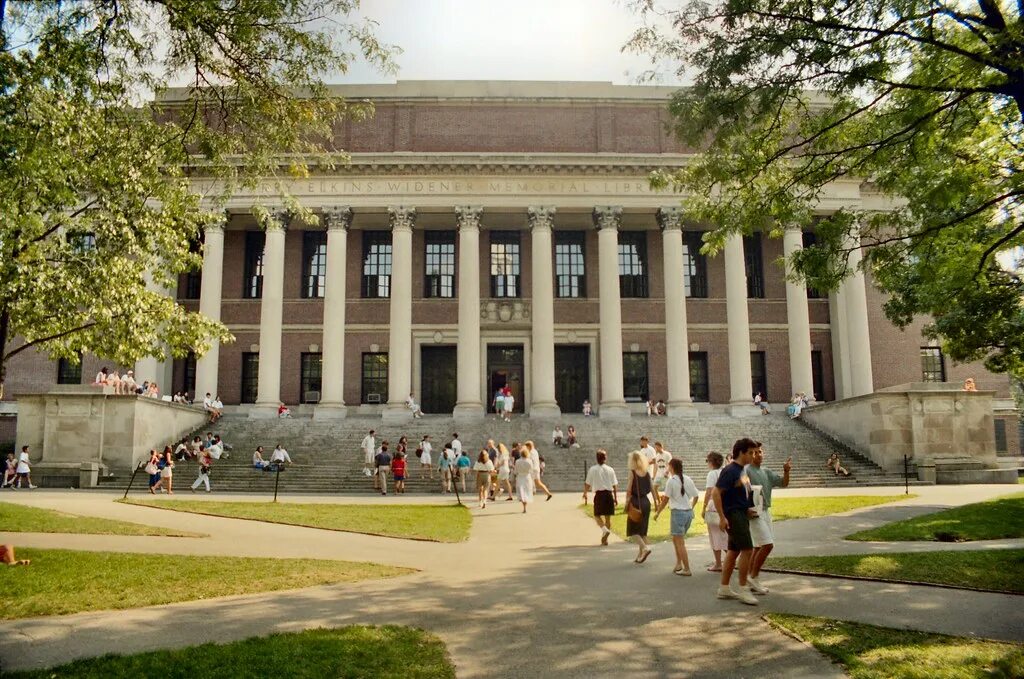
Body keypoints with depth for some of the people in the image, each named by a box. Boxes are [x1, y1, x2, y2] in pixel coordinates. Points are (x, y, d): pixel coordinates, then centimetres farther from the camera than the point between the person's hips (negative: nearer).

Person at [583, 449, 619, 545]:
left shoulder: (592, 470, -4)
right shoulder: (610, 470, 3)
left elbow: (587, 484, -1)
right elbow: (615, 485, 4)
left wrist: (585, 494, 15)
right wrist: (615, 497, 12)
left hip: (599, 494, -3)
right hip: (609, 493, 3)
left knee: (597, 515, 8)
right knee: (608, 517, 10)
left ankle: (605, 529, -18)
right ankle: (604, 539, 14)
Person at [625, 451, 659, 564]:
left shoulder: (632, 472, -10)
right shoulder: (647, 472, 5)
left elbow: (629, 489, -13)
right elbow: (652, 488, 6)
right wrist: (656, 501, 12)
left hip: (636, 502, -6)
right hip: (646, 501, 6)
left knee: (632, 530, 5)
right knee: (642, 529, 15)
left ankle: (645, 547, -14)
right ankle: (640, 555, 17)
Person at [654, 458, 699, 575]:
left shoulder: (671, 481, -11)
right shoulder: (688, 480, 5)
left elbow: (665, 500, -9)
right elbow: (696, 496, 10)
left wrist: (658, 513, 1)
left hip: (678, 512, -6)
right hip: (689, 512, 7)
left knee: (680, 542, 1)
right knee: (676, 539, 21)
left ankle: (686, 569, 1)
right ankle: (679, 564, 19)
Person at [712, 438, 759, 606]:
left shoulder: (741, 471, 14)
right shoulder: (730, 471, -15)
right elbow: (716, 493, -20)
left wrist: (748, 509, 11)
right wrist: (722, 517, -22)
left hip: (742, 515, 10)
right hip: (733, 515, -10)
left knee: (734, 551, 12)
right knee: (747, 549, -11)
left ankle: (724, 588, 19)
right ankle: (743, 589, -3)